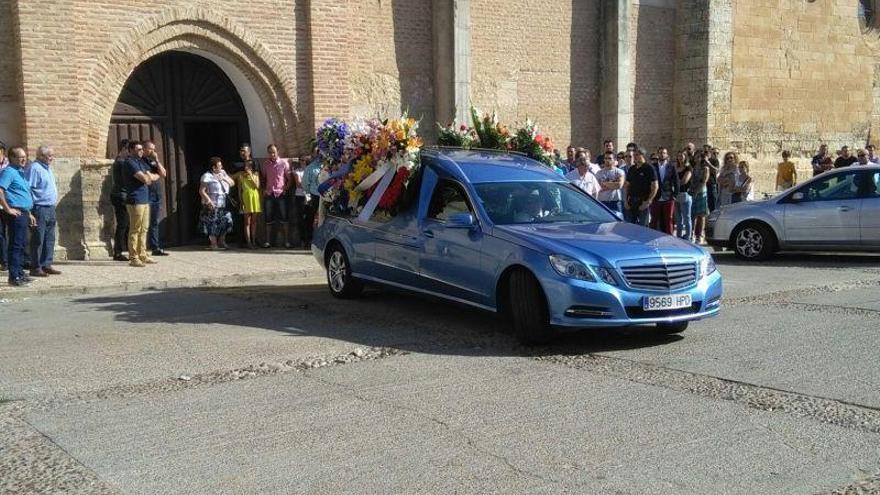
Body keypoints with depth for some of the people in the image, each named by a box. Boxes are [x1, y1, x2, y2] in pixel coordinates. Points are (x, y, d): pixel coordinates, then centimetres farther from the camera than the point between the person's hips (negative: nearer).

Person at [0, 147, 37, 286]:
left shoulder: (20, 172, 19)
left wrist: (29, 213, 25)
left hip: (23, 213, 10)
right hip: (16, 213, -10)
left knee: (22, 244, 13)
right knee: (16, 245, -9)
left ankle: (20, 274, 20)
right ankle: (14, 277, -8)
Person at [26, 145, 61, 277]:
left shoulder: (47, 168, 16)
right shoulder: (34, 168, -12)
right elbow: (27, 189, -16)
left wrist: (54, 200, 17)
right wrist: (31, 211, -20)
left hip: (50, 209, 9)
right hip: (39, 208, -9)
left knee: (49, 239, 11)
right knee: (38, 240, -4)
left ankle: (47, 265, 18)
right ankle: (36, 267, 0)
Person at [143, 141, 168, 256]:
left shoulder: (155, 161, 17)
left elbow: (163, 174, 4)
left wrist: (156, 160, -2)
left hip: (157, 196, 6)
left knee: (155, 223, 10)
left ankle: (156, 248, 14)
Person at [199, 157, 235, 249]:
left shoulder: (223, 173, 12)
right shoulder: (207, 176, -8)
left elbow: (232, 183, 11)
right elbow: (201, 191, -11)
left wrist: (224, 178, -6)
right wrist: (209, 201, -21)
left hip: (224, 204, 6)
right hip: (213, 205, -6)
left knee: (225, 223, 5)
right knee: (213, 224, -4)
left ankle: (221, 242, 19)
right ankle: (214, 244, 5)